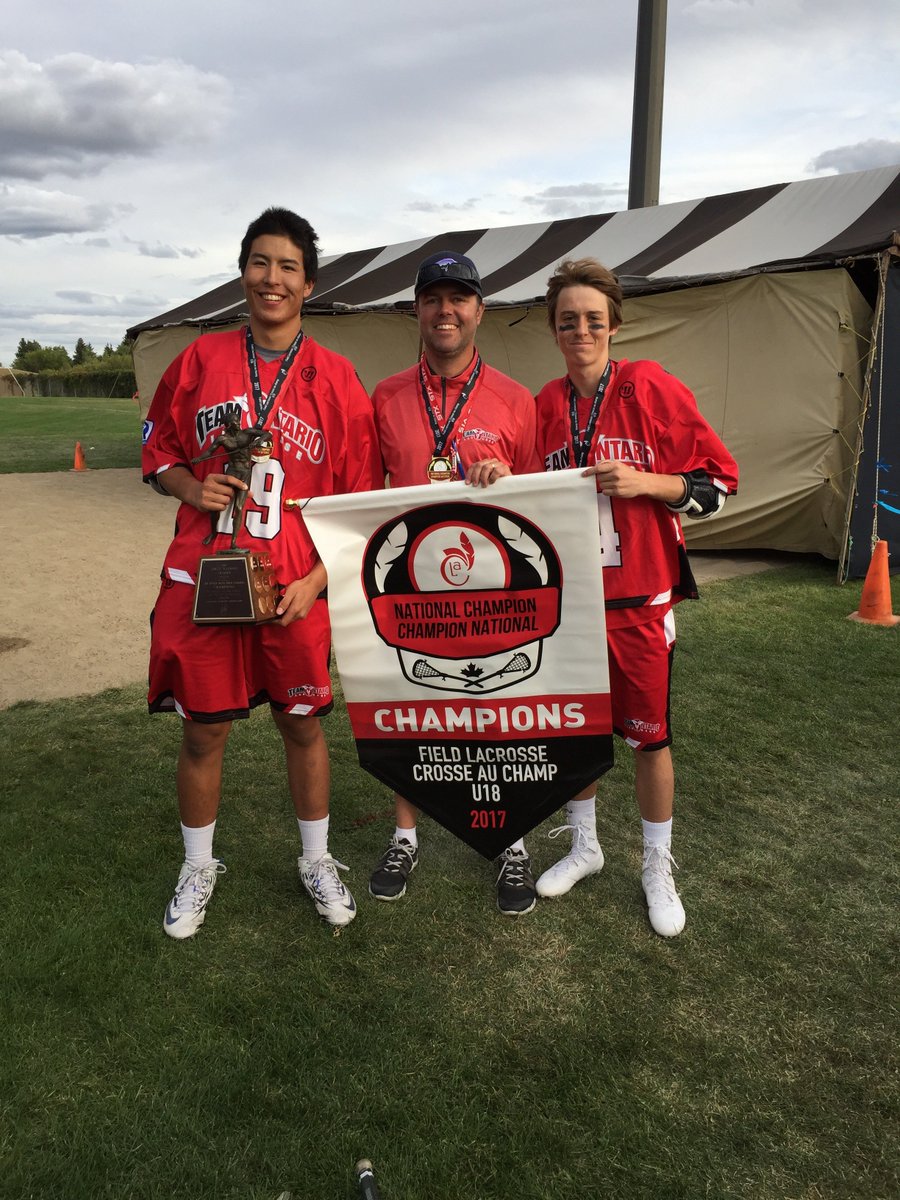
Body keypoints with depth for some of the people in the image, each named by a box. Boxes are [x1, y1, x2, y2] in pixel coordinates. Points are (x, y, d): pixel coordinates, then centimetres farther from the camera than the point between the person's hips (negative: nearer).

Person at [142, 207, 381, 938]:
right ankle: (198, 870, 32)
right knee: (203, 731, 9)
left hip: (296, 589, -1)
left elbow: (359, 499, 1)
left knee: (303, 725, 12)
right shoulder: (202, 359, 4)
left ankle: (318, 863, 33)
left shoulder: (335, 379, -1)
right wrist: (192, 488, -10)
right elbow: (159, 453, 12)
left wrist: (317, 580, -9)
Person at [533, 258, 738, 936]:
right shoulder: (544, 407, 5)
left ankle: (659, 867, 28)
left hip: (639, 600, -3)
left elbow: (719, 483, -6)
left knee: (648, 734, 7)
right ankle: (584, 846, 37)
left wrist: (645, 483, -20)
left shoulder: (655, 391, -7)